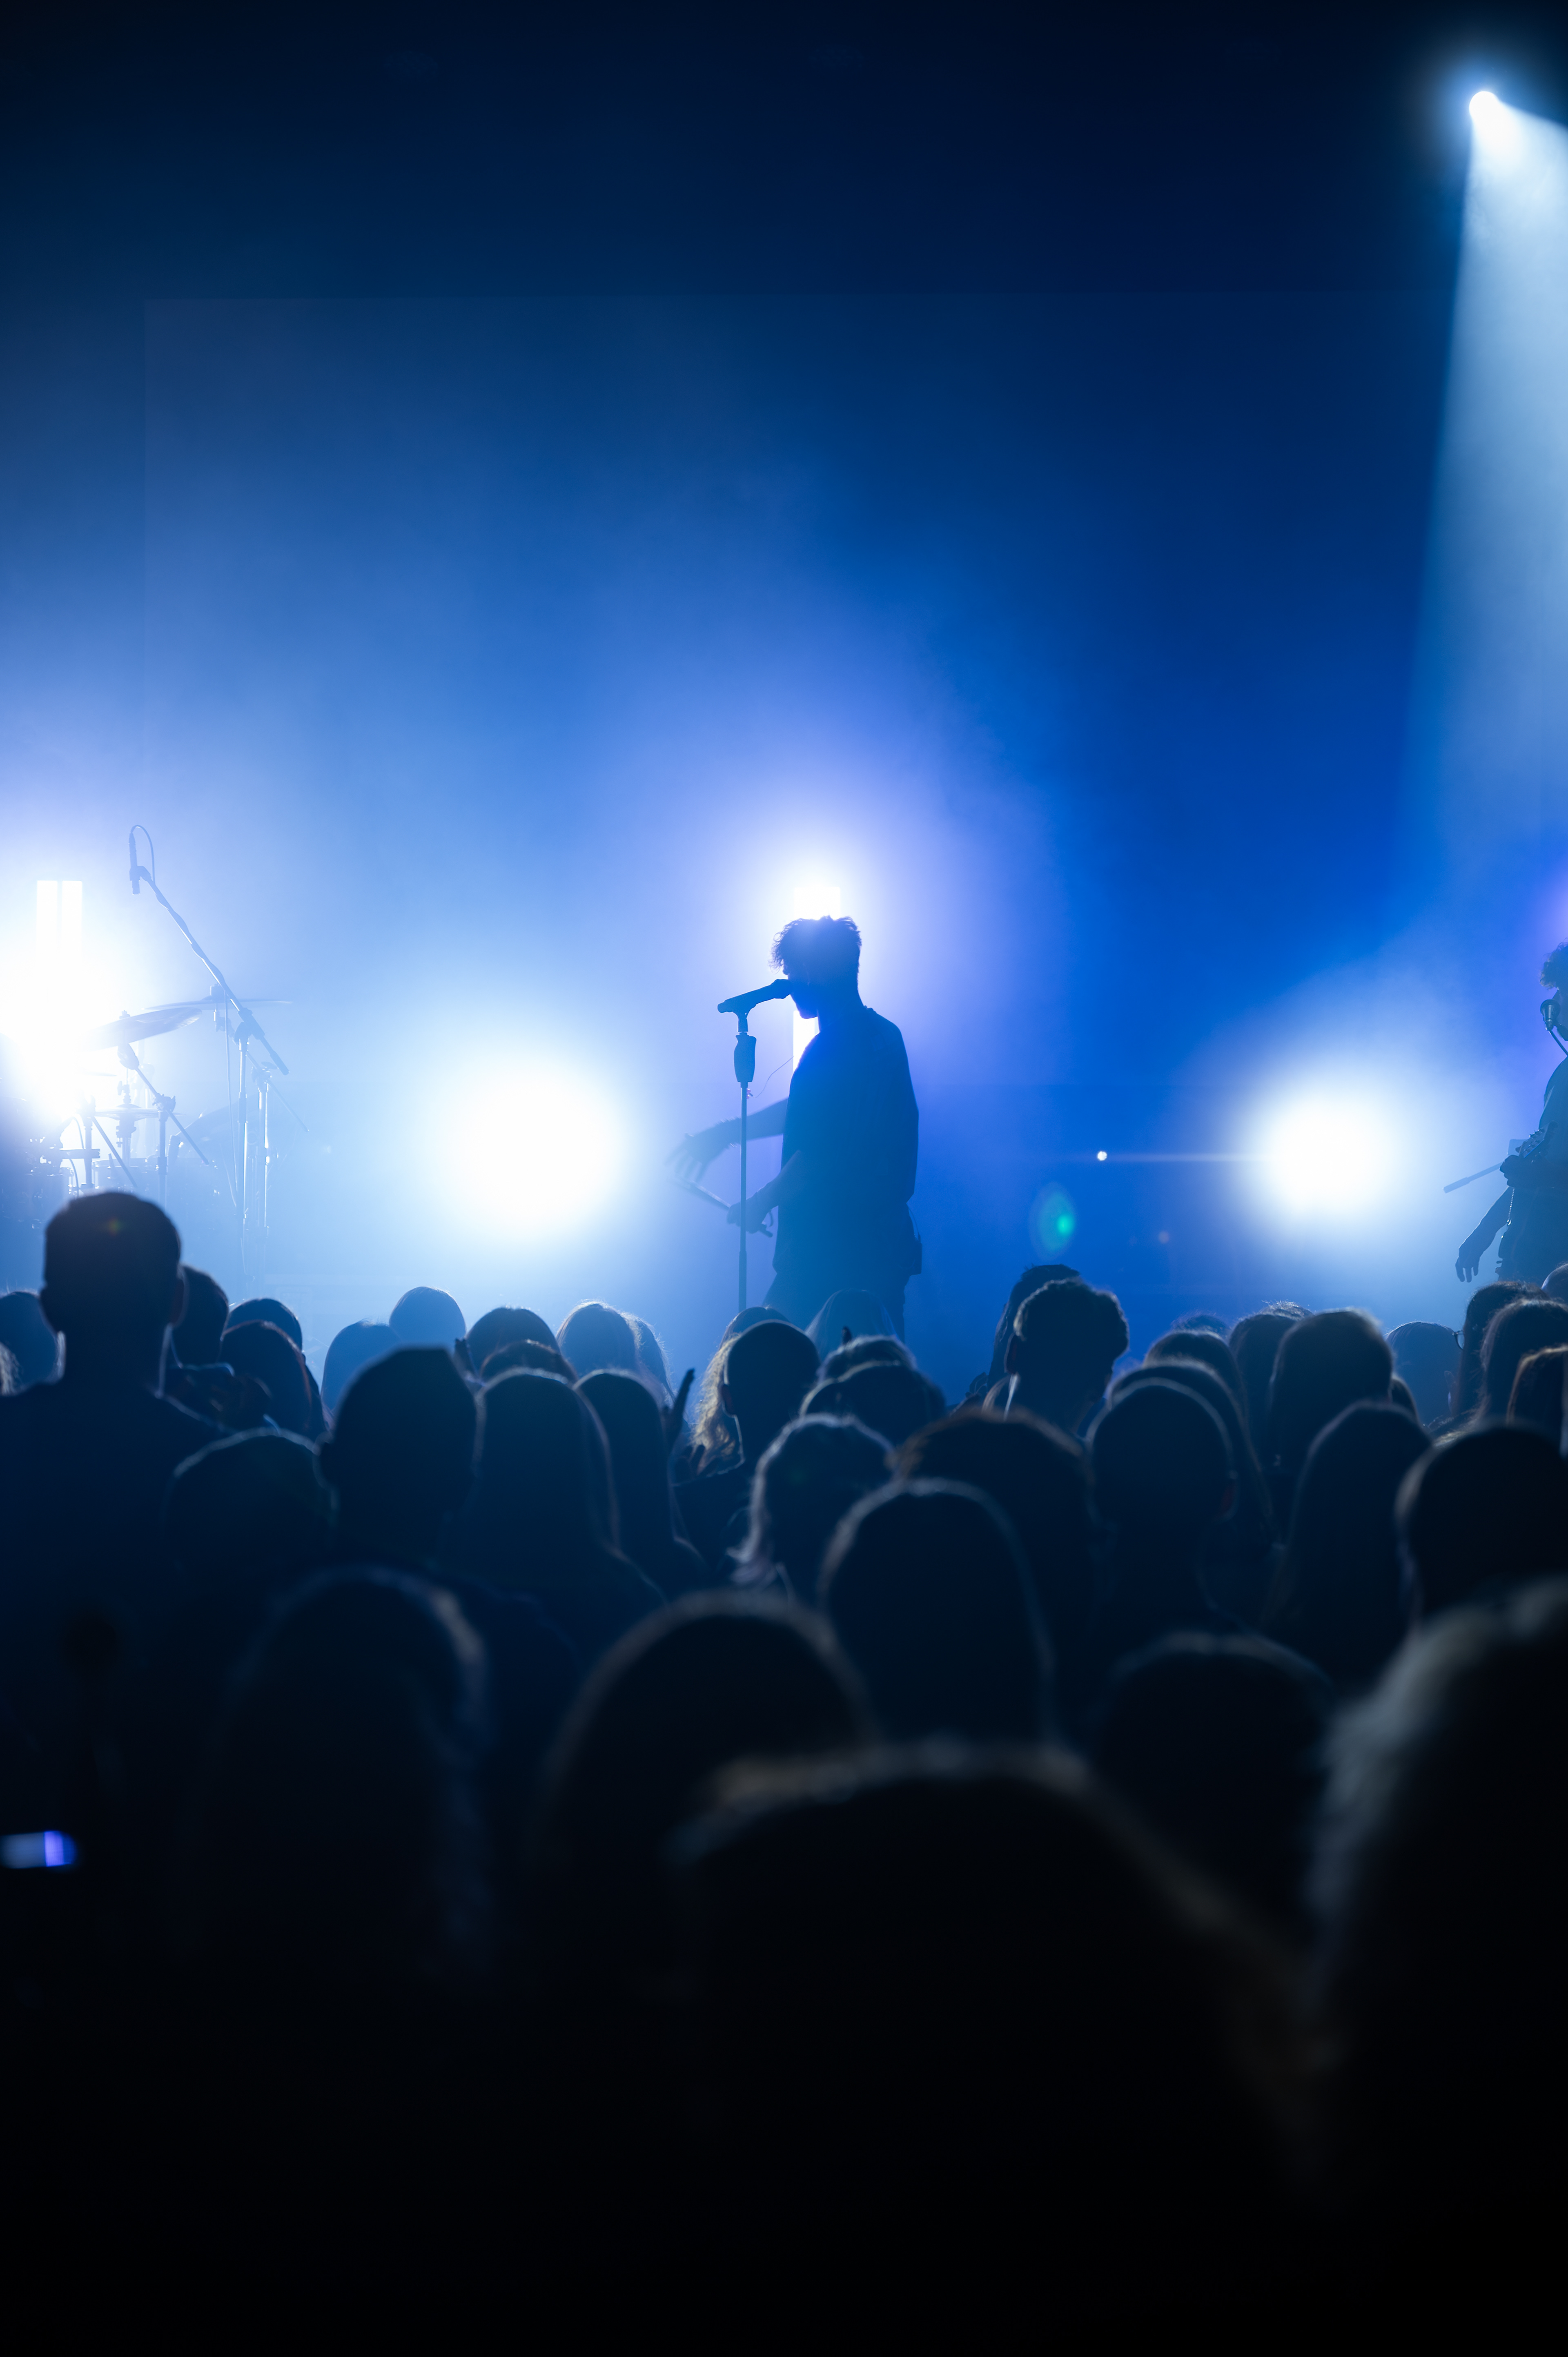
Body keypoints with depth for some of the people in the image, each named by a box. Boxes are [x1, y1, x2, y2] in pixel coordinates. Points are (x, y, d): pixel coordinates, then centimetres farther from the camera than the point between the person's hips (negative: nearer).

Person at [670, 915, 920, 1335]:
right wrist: (726, 1133, 32)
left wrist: (761, 1203, -5)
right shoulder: (882, 1035, 14)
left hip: (834, 1252, -10)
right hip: (883, 1248, 10)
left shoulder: (837, 1048, -18)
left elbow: (820, 1155, -21)